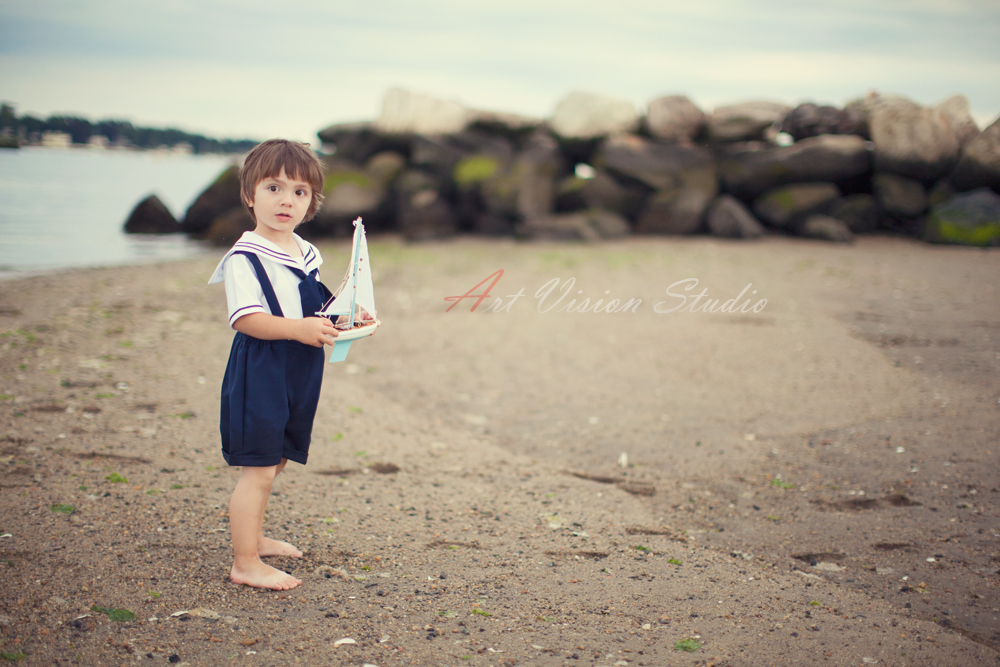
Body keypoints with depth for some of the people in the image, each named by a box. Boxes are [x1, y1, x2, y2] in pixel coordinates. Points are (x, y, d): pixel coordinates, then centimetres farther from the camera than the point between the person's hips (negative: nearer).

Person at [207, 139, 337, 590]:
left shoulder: (307, 254, 13)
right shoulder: (245, 257, -14)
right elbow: (245, 318, -23)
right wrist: (297, 328, -31)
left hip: (300, 374, 8)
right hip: (259, 371, -8)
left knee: (274, 460, 20)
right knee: (258, 468, -7)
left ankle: (253, 538, 36)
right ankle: (245, 562, 0)